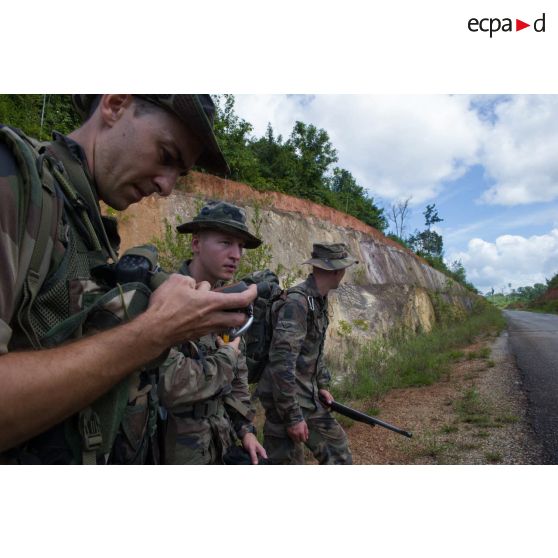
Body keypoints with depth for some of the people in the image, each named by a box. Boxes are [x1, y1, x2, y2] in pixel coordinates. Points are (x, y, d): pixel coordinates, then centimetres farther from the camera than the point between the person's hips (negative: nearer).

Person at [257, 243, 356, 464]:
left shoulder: (320, 300, 6)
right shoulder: (297, 302, -23)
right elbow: (282, 363, -27)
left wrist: (322, 386, 15)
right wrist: (292, 416, -23)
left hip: (311, 399, 9)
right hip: (287, 401, -9)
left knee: (338, 452, 18)